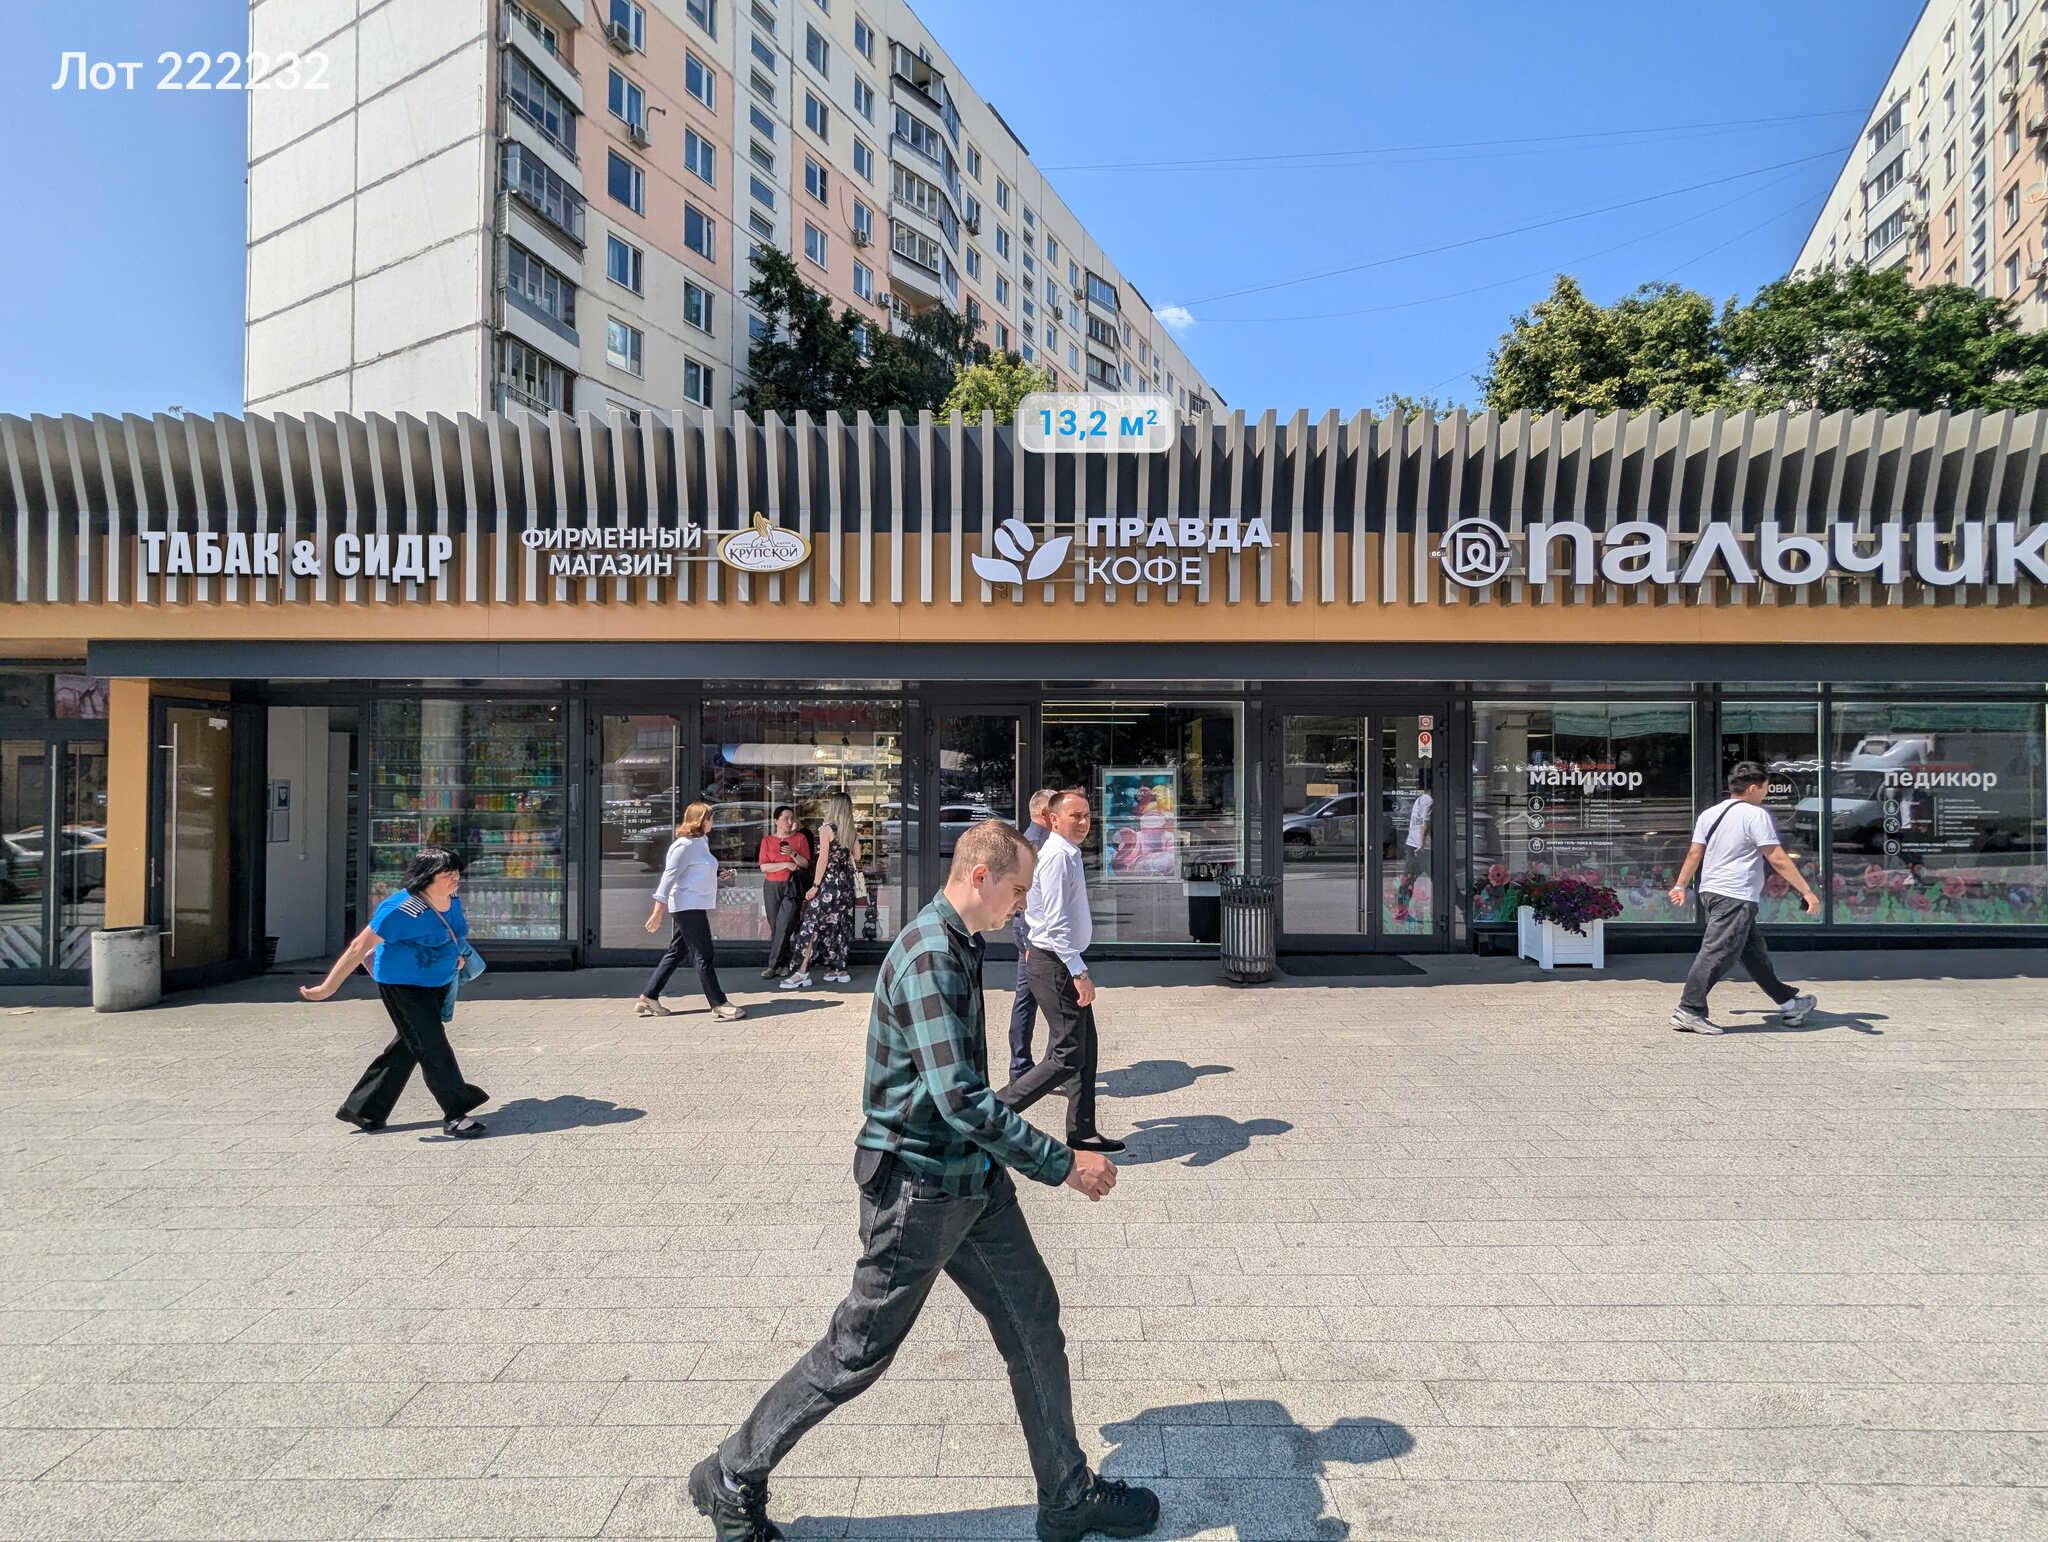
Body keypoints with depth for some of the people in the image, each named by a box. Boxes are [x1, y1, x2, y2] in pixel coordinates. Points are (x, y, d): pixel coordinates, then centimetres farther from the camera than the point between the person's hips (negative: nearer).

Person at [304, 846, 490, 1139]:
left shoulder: (452, 898, -2)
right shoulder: (403, 909, -26)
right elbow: (359, 947, -23)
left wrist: (455, 957, 14)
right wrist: (327, 988, -22)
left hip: (437, 984, 9)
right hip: (403, 985, -9)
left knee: (408, 1047, 16)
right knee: (432, 1047, -8)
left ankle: (361, 1108, 29)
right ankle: (455, 1115, 0)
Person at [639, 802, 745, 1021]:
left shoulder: (701, 841, 15)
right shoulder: (685, 844, -14)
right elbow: (670, 876, -17)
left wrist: (718, 873, 9)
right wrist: (659, 909, -20)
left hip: (695, 906, 10)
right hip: (688, 906, -10)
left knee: (675, 953, 14)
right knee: (704, 955, -6)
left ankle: (648, 998, 21)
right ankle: (718, 1004, -2)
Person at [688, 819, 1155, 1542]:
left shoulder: (958, 945, 7)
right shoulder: (930, 957, -25)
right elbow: (961, 1098, -31)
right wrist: (1064, 1163, -24)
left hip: (972, 1179, 9)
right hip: (919, 1189, -9)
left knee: (1034, 1321, 15)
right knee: (857, 1353, 7)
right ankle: (729, 1479, 29)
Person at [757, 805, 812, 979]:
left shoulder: (800, 838, 6)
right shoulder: (767, 840, 7)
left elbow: (806, 864, 3)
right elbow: (763, 866, -1)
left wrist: (793, 854, -13)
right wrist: (785, 865, -10)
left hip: (792, 887, -2)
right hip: (772, 887, 2)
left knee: (784, 926, -12)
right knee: (775, 927, 2)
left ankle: (773, 966, -8)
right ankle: (784, 964, 10)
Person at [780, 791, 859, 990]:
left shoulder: (826, 829, -10)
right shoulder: (852, 832, 7)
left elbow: (823, 859, -14)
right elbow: (857, 856, 13)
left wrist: (815, 885, -12)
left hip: (829, 882, -7)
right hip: (846, 881, 7)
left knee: (813, 925, -5)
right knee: (839, 924, 13)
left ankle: (802, 972, -9)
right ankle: (839, 970, 16)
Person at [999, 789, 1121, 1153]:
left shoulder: (1068, 854, 15)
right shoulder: (1058, 856, -18)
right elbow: (1057, 922, -25)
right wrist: (1079, 972, -27)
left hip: (1062, 961, 10)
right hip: (1057, 964, -10)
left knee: (1085, 1047, 14)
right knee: (1067, 1057, -8)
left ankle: (1082, 1131, 23)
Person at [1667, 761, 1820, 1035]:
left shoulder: (1710, 814, 12)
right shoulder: (1757, 815, -10)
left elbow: (1694, 852, 14)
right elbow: (1778, 860, -13)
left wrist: (1681, 885, 20)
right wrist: (1807, 892, -9)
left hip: (1711, 891, 9)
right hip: (1736, 897, -9)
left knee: (1754, 950, 18)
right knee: (1718, 953, -10)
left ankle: (1788, 1003, 31)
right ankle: (1688, 1011, -12)